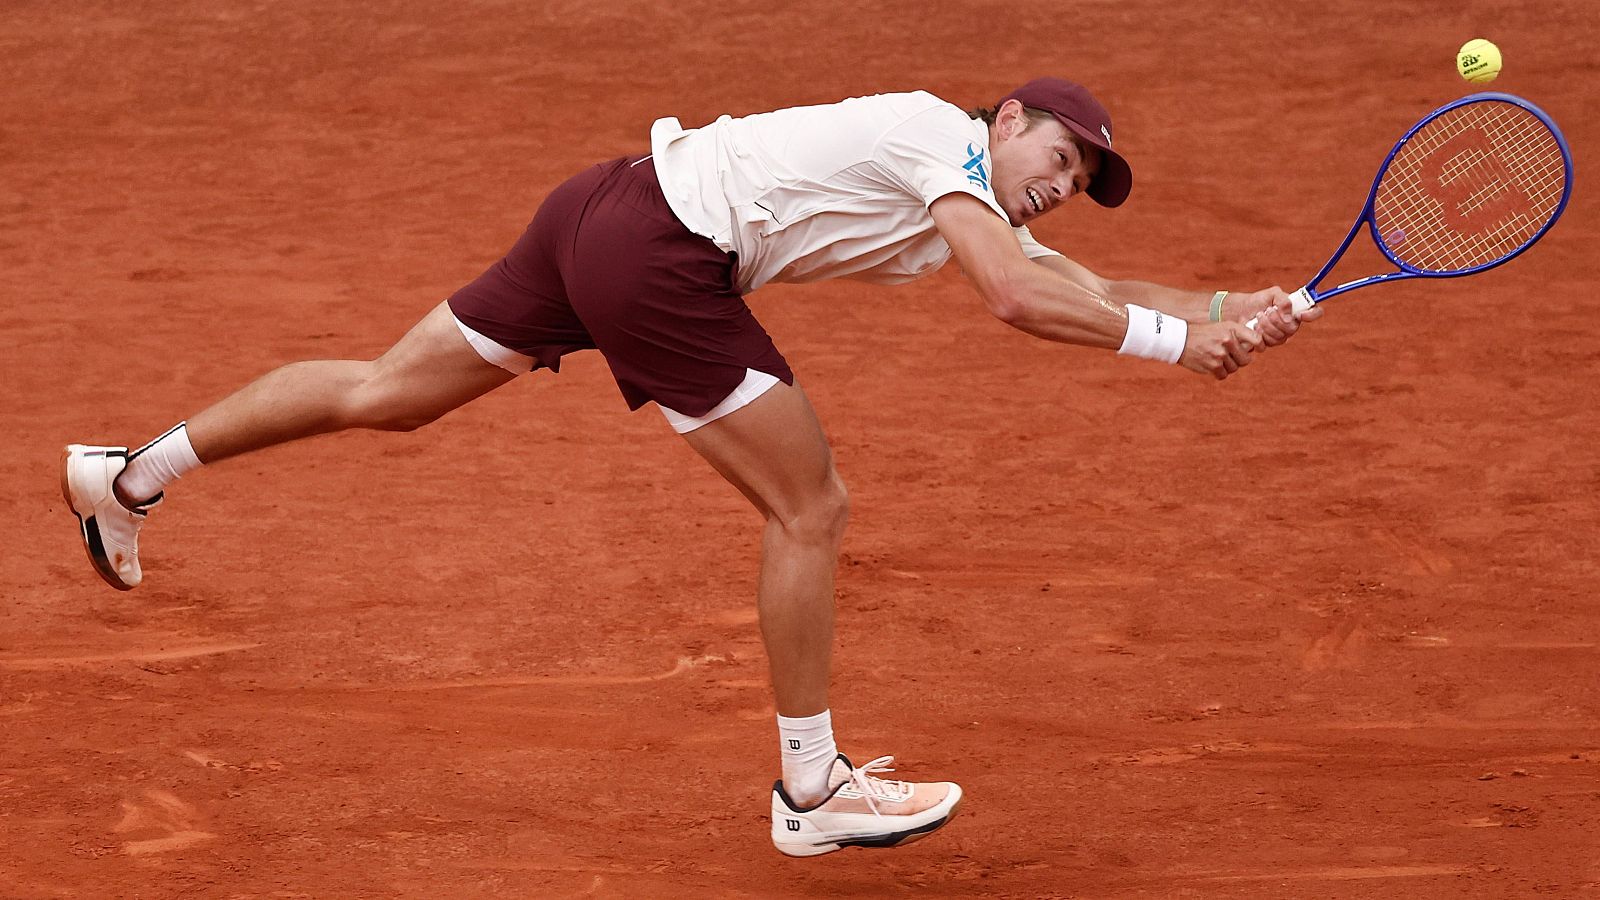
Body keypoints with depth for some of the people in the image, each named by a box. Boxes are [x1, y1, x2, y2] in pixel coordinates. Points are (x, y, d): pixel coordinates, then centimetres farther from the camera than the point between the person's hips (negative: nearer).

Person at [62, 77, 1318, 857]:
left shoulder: (981, 210, 20)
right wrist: (1174, 341, -16)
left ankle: (133, 472, 26)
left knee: (391, 392, 18)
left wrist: (1230, 312, 14)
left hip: (602, 209, 10)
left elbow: (1079, 287, 21)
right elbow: (1018, 300, -22)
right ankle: (813, 791, 6)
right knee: (812, 510, -4)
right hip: (660, 257, -10)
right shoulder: (948, 140, -7)